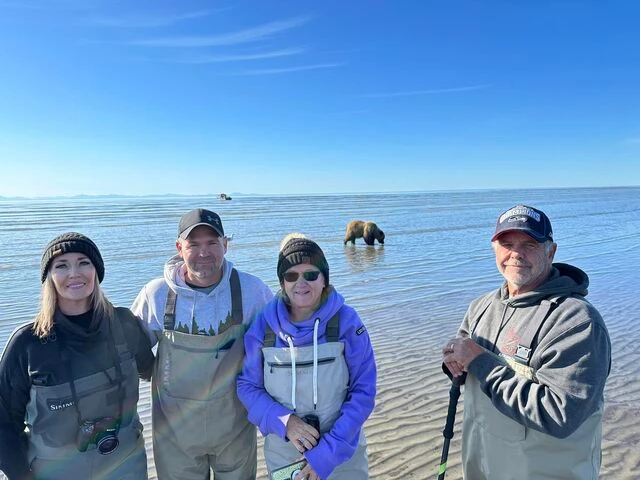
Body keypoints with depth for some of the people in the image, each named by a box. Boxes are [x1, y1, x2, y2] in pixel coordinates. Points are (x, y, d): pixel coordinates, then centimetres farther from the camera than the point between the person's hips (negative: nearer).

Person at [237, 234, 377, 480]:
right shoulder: (263, 325, -12)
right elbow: (247, 386, -3)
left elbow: (363, 392, -12)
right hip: (283, 455, 1)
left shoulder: (346, 322, -16)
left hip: (342, 453, -1)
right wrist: (284, 421, -18)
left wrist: (326, 454, -16)